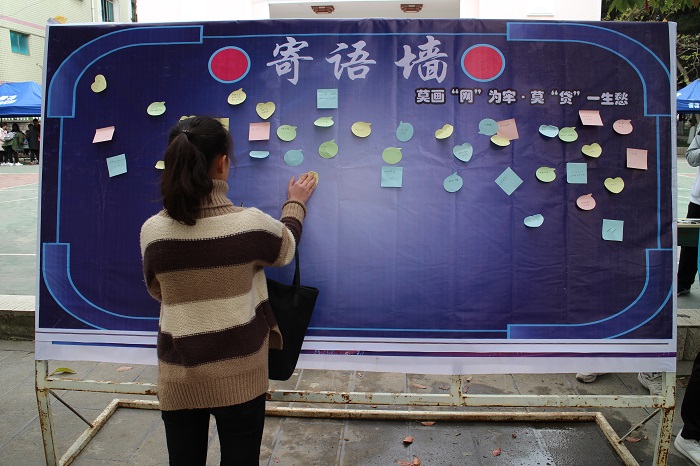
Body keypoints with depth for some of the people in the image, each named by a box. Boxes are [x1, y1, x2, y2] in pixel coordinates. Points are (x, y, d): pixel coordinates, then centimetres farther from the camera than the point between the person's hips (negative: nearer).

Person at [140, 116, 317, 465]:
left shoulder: (152, 231, -10)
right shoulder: (250, 223, -16)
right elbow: (285, 248, 7)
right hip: (238, 377, -2)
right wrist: (295, 204, 24)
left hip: (178, 380, 2)